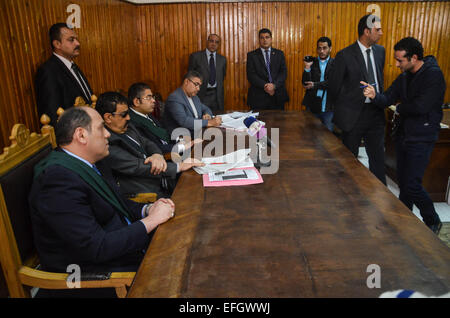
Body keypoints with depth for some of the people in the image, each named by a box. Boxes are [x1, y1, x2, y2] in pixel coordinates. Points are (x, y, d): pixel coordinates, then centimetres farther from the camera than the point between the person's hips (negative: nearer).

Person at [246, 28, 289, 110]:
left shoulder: (279, 54, 12)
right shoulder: (252, 55, 6)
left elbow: (283, 72, 3)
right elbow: (251, 75, -4)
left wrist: (274, 85, -15)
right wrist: (264, 86, -16)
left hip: (277, 97, 2)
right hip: (258, 97, -2)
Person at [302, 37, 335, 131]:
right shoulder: (311, 62, 3)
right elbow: (305, 83, -4)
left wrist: (315, 85, -13)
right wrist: (307, 67, -16)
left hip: (328, 107, -1)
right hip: (312, 106, 1)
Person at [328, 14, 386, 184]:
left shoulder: (380, 51, 7)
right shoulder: (345, 55, -12)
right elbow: (334, 84, -4)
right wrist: (341, 108, 5)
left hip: (376, 112, 5)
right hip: (354, 113, -5)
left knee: (378, 157, 11)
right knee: (349, 157, 8)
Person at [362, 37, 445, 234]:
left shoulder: (433, 75, -15)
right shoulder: (404, 77, 10)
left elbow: (421, 106, -24)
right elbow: (388, 98, 4)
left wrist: (399, 109, -6)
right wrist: (375, 96, -18)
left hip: (421, 138, -8)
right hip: (403, 134, 8)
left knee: (412, 185, -8)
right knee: (403, 181, 14)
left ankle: (433, 222, 17)